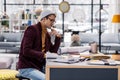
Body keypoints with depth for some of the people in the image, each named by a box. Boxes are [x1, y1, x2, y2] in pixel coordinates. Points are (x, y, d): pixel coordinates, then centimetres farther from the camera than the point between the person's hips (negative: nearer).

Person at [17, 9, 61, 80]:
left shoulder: (47, 34, 11)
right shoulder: (32, 29, -12)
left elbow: (53, 50, 16)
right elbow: (26, 51, -21)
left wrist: (58, 37, 3)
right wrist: (43, 55, -25)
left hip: (40, 67, 8)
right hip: (27, 68, -8)